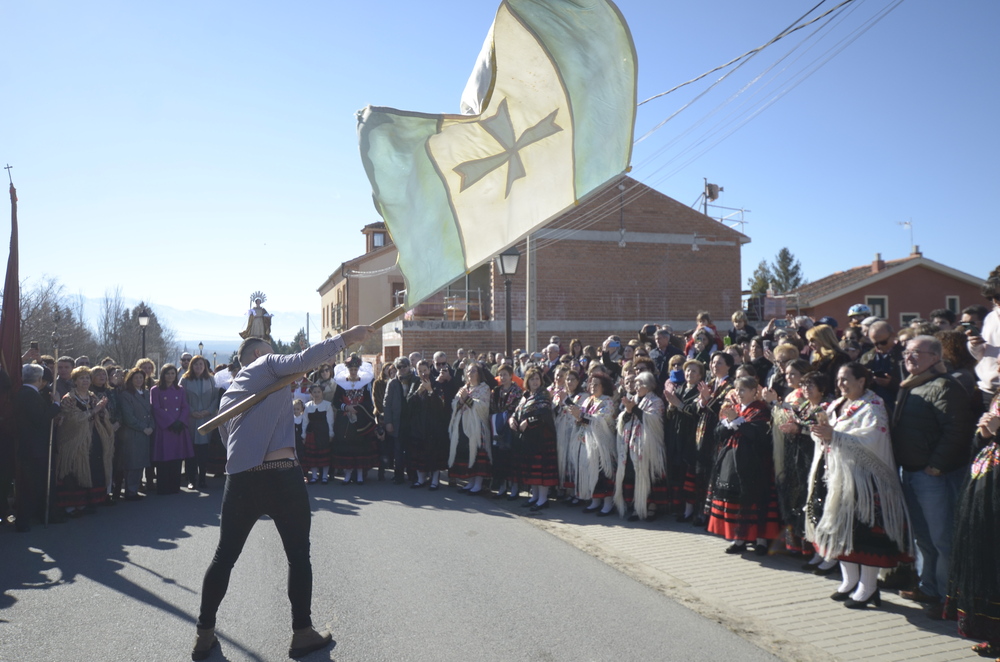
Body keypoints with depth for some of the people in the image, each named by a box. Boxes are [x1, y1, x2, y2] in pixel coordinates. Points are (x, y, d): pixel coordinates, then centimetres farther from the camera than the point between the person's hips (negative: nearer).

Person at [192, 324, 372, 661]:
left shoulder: (228, 394, 24)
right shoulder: (267, 364, 6)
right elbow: (303, 360, -13)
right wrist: (345, 338, -15)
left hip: (240, 478, 6)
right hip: (280, 475, -6)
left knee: (224, 556, 17)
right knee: (298, 555, 7)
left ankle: (204, 634, 23)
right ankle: (302, 633, 13)